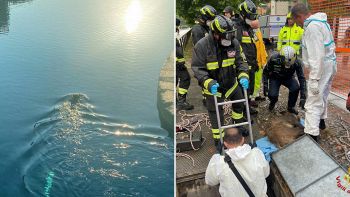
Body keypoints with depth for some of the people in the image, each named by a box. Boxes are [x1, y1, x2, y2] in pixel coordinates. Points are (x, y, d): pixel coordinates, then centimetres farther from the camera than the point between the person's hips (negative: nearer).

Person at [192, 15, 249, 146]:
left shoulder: (234, 43, -12)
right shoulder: (202, 46, -23)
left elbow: (240, 61, -4)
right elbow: (197, 68, -20)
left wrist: (243, 75, -22)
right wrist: (208, 82, -34)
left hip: (232, 83, 4)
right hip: (213, 87, -4)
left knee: (239, 104, 24)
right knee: (216, 114, 7)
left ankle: (238, 124, 54)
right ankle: (219, 140, 27)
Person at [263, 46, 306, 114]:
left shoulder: (296, 62, -28)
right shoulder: (274, 58, -30)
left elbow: (301, 78, -23)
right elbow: (266, 71, -12)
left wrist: (303, 97, -28)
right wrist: (265, 85, -17)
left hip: (288, 78, 1)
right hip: (275, 78, -1)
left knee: (295, 88, -29)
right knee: (272, 95, -25)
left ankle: (291, 107, -3)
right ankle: (273, 102, 15)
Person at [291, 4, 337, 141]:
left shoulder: (312, 27, -21)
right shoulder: (321, 21, 11)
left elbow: (317, 56, -26)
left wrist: (314, 79, -25)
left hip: (321, 67, -10)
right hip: (329, 64, 10)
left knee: (313, 102, -8)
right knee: (322, 95, 26)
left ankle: (311, 135, -8)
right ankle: (320, 121, 44)